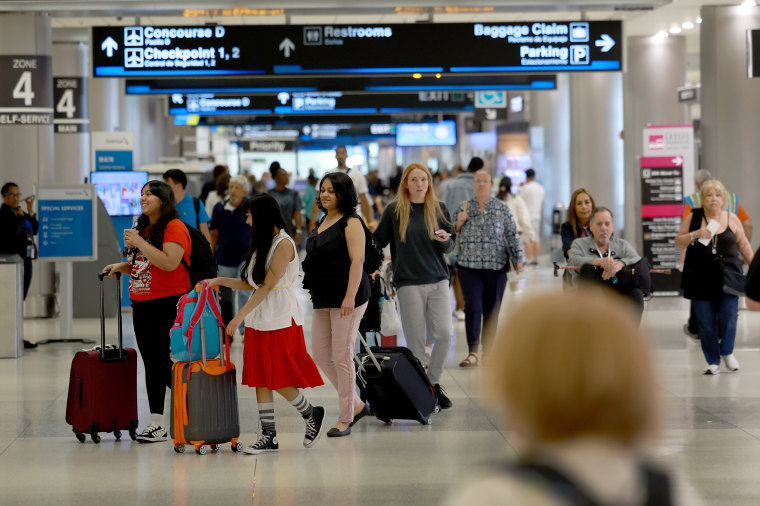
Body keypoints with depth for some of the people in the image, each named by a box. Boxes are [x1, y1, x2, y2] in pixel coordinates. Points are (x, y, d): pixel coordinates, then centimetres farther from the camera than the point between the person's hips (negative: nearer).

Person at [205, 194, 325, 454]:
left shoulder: (283, 244, -12)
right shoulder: (261, 244, 16)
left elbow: (267, 284, -17)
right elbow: (251, 284, 14)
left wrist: (241, 315, -19)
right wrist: (219, 281, 6)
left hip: (281, 317, -9)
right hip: (259, 318, 9)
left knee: (279, 379, -7)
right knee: (260, 377, 5)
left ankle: (311, 414, 15)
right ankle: (268, 436, 8)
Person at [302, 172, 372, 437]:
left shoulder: (351, 223, -11)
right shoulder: (323, 223, 15)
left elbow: (357, 261, -18)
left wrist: (350, 296, -25)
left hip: (346, 299, -9)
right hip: (323, 300, 9)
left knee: (342, 357, -4)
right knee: (321, 355, 9)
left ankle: (345, 419, 5)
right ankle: (356, 404, 22)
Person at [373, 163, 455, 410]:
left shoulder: (439, 209, 8)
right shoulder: (394, 210, 2)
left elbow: (450, 246, 11)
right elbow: (378, 241, 10)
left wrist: (445, 240, -10)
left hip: (438, 280, 2)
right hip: (409, 282, -2)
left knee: (444, 333, -7)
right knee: (416, 341, -3)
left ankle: (434, 382, 11)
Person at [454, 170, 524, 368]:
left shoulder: (502, 208, 5)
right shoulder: (464, 207, 9)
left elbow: (512, 235, 4)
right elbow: (454, 236, 15)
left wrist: (518, 258, -4)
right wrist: (459, 223, -5)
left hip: (496, 266, 0)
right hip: (469, 266, 0)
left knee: (492, 309, 5)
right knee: (473, 307, -11)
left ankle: (488, 351, 17)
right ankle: (473, 352, -10)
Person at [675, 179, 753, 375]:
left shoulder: (731, 219, 6)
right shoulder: (693, 217, 4)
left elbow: (743, 244, 14)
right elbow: (678, 243, 5)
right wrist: (695, 234, -12)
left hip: (728, 278, 0)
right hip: (701, 280, 0)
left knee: (729, 318, -8)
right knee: (706, 324, 2)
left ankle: (727, 352, 18)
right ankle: (713, 361, 15)